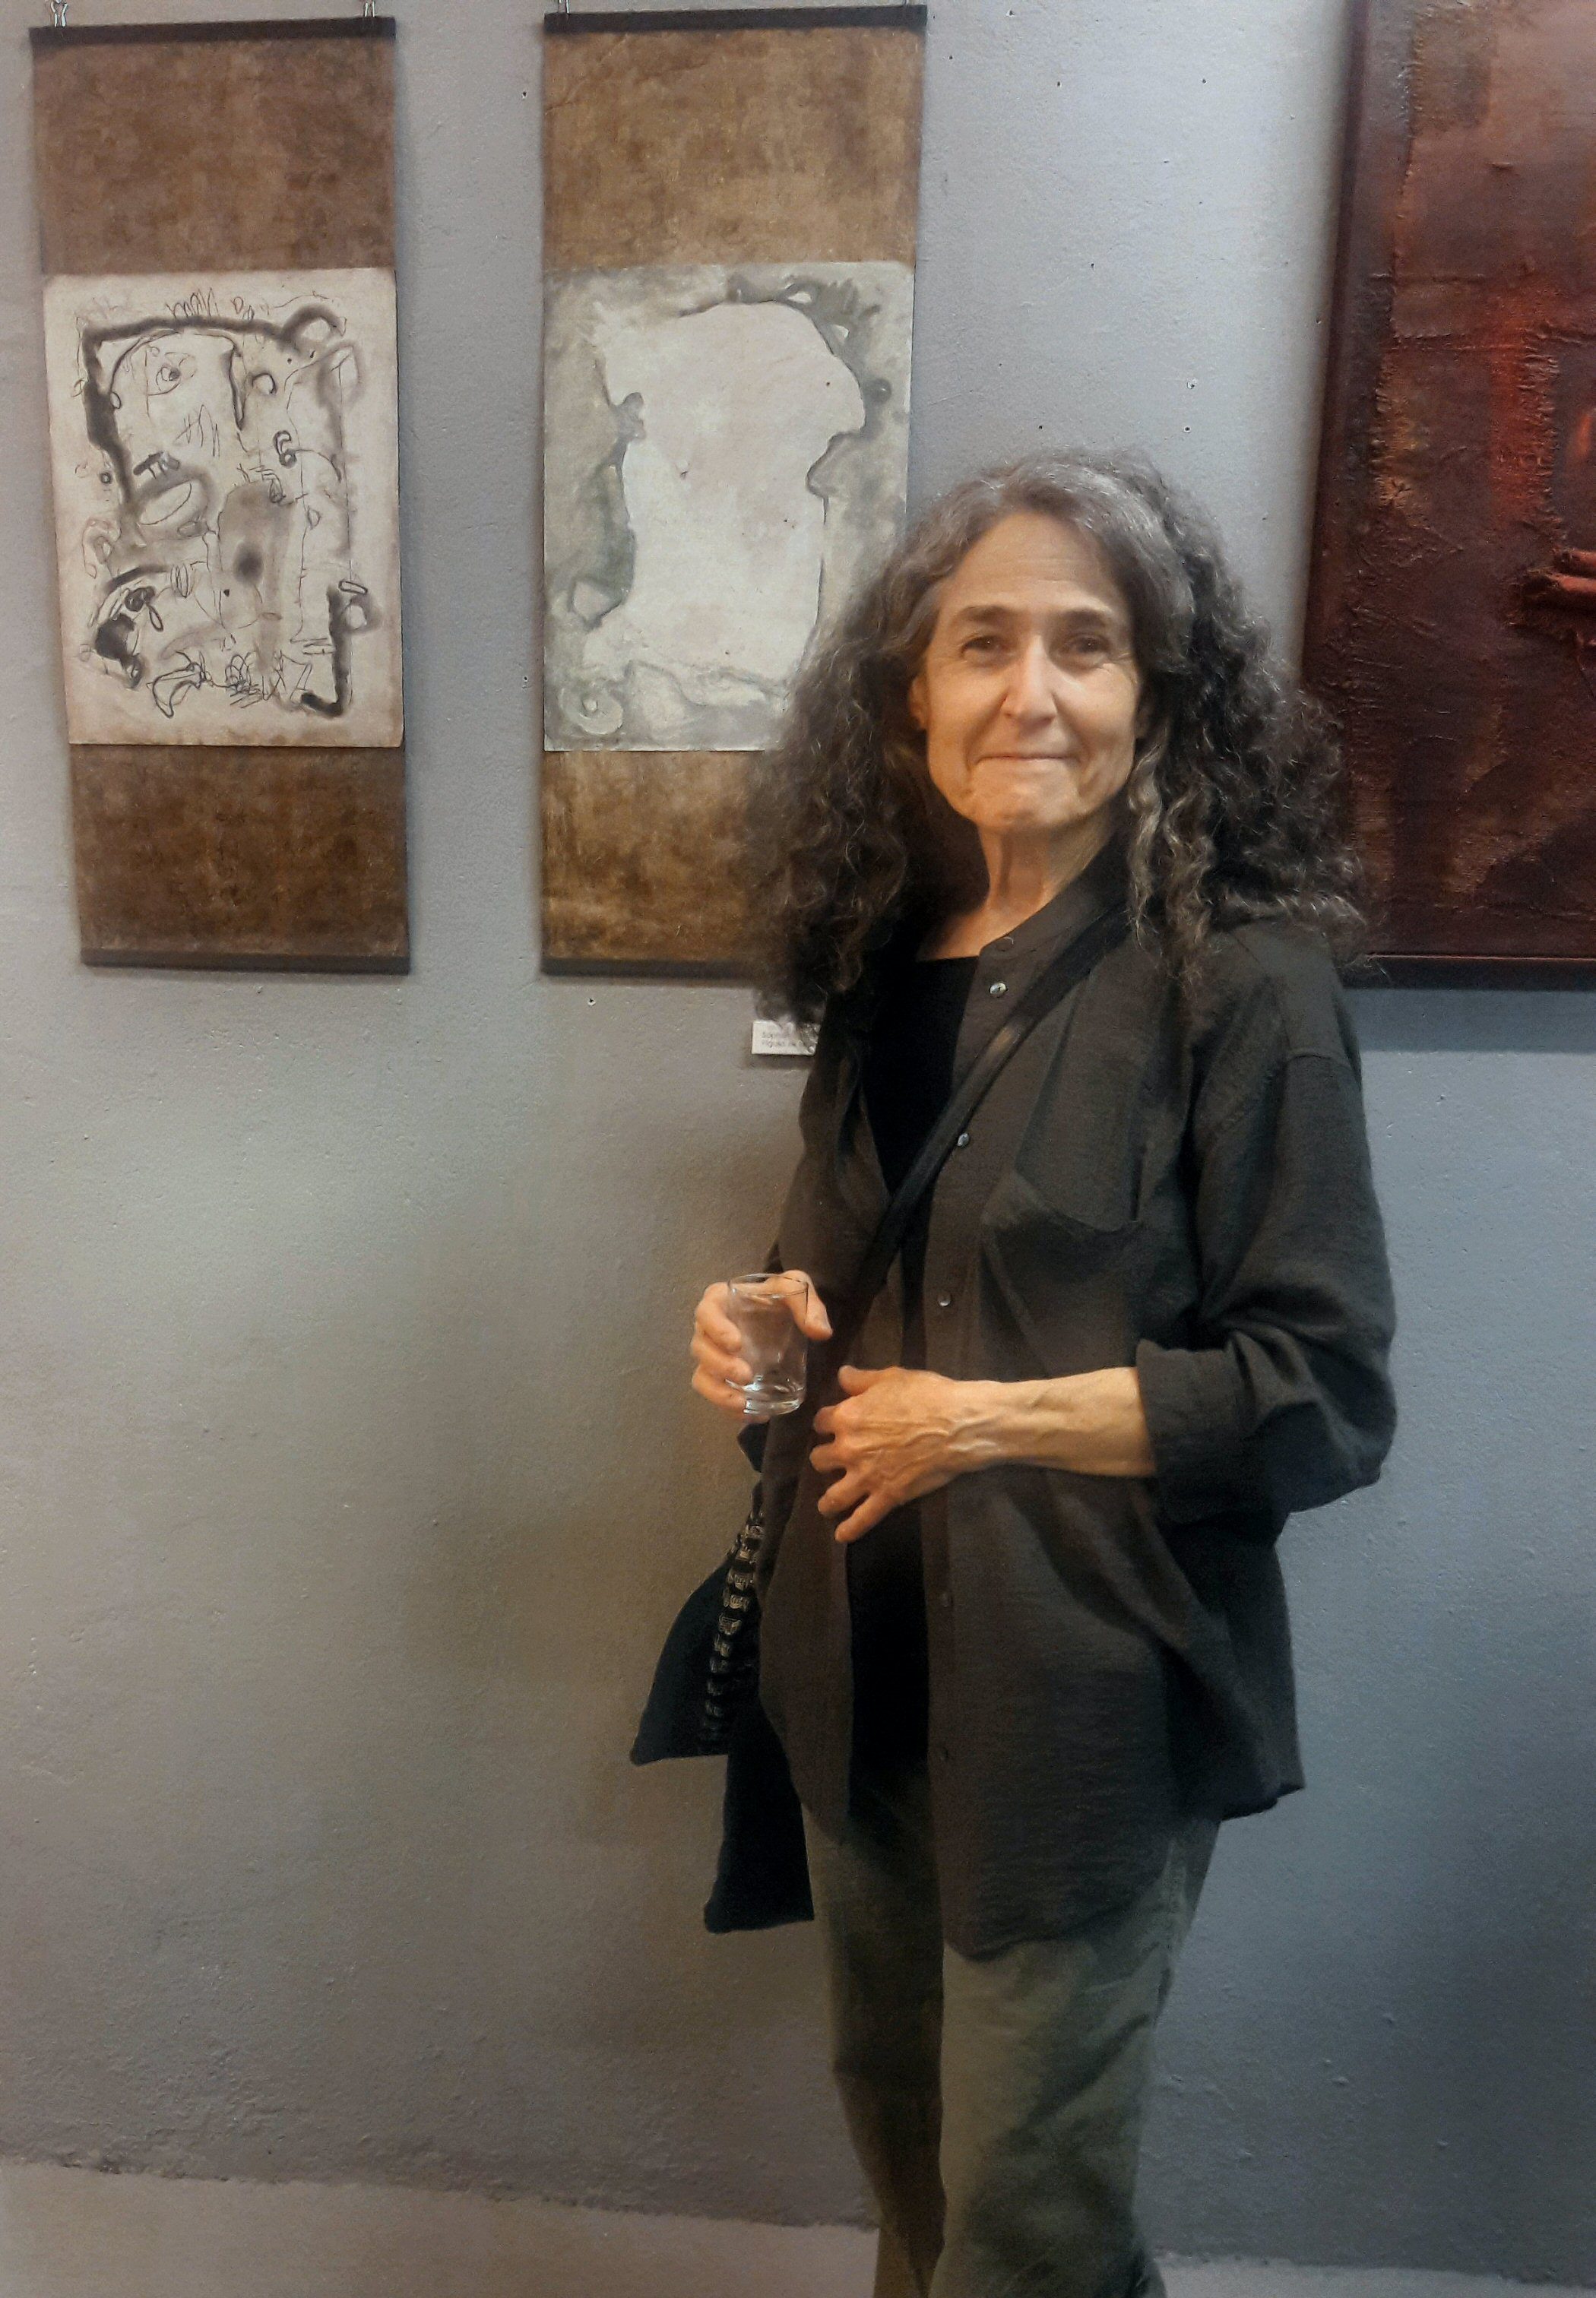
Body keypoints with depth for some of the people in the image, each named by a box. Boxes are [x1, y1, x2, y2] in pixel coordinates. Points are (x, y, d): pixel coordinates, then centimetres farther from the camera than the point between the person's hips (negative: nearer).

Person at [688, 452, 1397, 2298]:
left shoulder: (1238, 985, -15)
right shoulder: (882, 964, 4)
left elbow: (1323, 1398, -16)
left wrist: (992, 1420, -20)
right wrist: (765, 1334, -3)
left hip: (1084, 1698, -6)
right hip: (865, 1670, 6)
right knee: (893, 2107, 26)